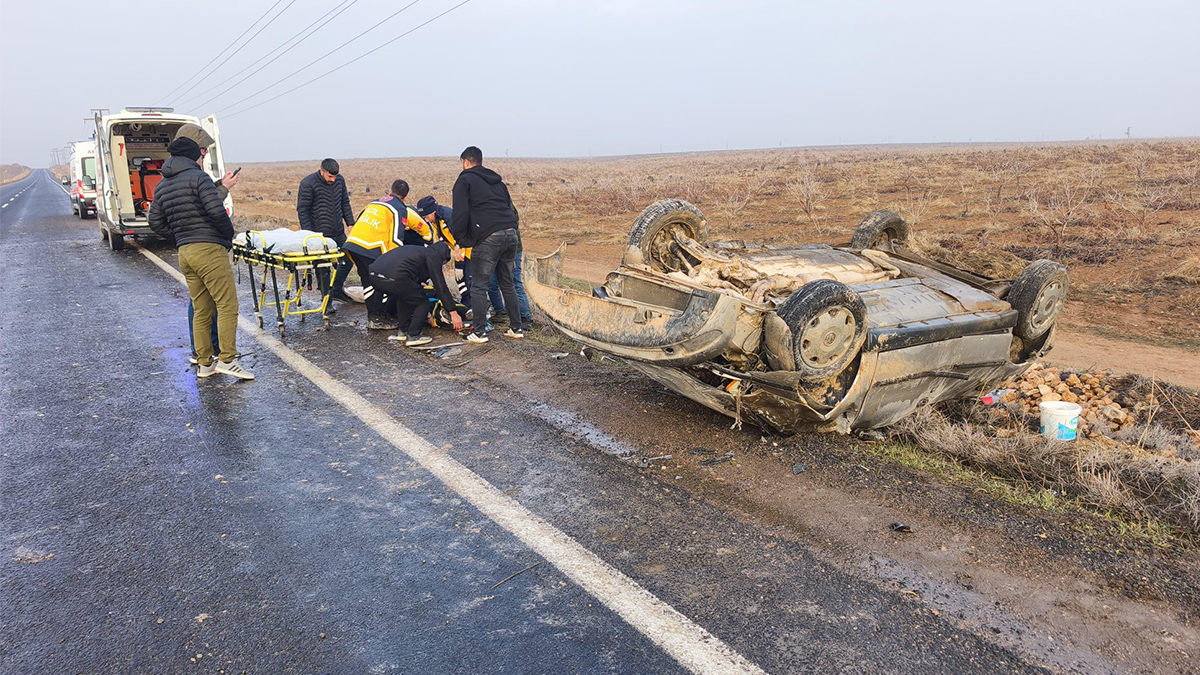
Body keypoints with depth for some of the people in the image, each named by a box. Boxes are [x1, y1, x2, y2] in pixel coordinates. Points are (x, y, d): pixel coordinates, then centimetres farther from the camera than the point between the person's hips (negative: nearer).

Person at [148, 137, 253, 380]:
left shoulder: (162, 186, 17)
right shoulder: (198, 177, -7)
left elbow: (156, 222, 17)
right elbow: (217, 211, -17)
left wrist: (180, 237, 19)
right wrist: (229, 235, -2)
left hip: (184, 253, 8)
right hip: (209, 250, -8)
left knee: (201, 310, 12)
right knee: (227, 306, -6)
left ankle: (205, 363, 15)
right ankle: (227, 359, -10)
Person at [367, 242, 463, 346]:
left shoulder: (419, 251, 36)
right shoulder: (433, 255, 11)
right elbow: (440, 286, 4)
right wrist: (453, 313, 6)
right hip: (393, 278, -9)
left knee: (404, 294, 33)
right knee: (422, 302, 11)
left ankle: (403, 330, 31)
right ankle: (412, 336, 4)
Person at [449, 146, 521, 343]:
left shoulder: (465, 180, 5)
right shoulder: (498, 181, 26)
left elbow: (460, 214, -5)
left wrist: (460, 239, 5)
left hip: (488, 238, -6)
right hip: (511, 234, 7)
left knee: (479, 286, 1)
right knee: (507, 284, 16)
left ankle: (479, 332, 1)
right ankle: (516, 328, 18)